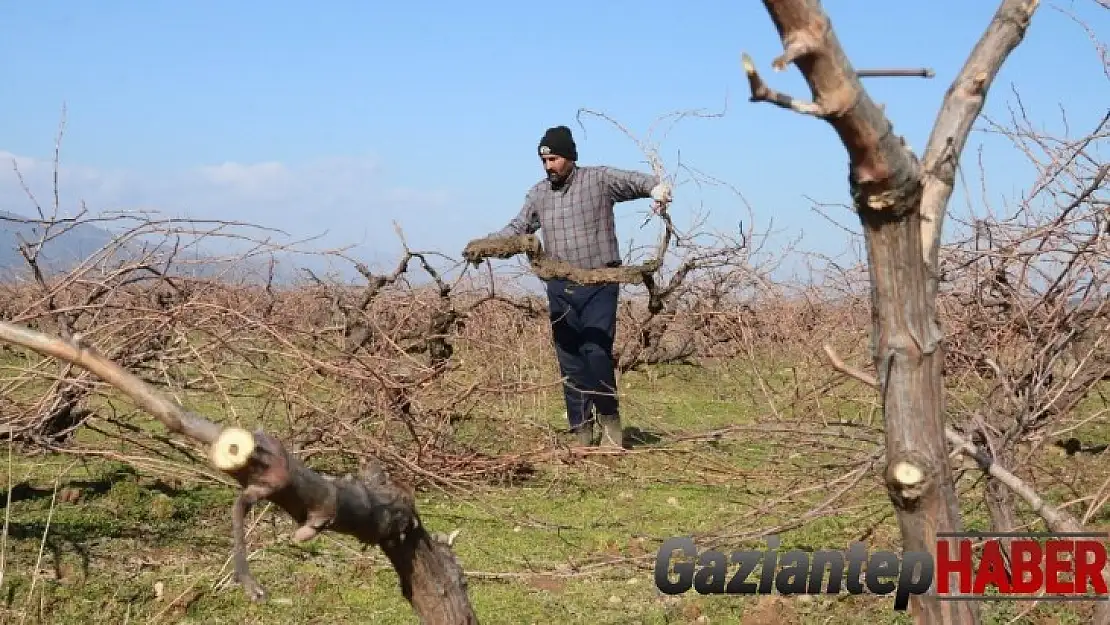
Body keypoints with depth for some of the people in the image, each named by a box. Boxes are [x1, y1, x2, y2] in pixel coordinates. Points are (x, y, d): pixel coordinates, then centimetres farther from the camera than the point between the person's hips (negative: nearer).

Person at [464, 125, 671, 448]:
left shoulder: (599, 179, -2)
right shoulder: (538, 193, 12)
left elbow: (634, 180, -13)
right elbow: (517, 228, 17)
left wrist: (656, 186, -36)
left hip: (599, 285, -4)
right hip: (560, 287, 5)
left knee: (596, 352, -14)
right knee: (569, 361, 5)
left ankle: (609, 418, 6)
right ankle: (581, 431, 12)